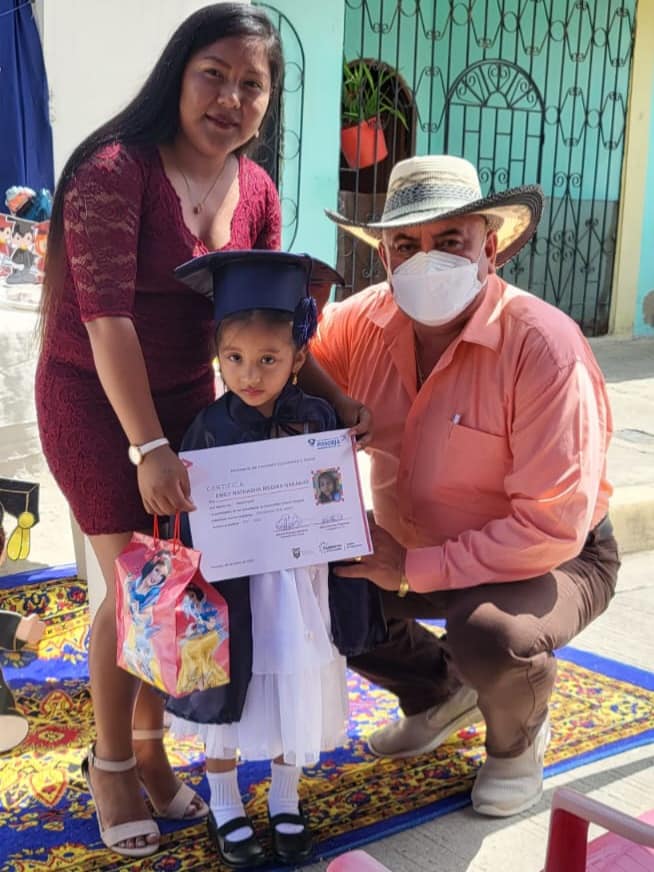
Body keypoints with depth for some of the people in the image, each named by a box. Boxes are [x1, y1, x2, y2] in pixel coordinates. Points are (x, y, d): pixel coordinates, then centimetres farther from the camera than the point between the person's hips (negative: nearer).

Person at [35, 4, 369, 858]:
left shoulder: (256, 192, 0)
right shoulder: (116, 170, -20)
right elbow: (106, 314, -25)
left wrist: (334, 397, -8)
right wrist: (150, 449, -29)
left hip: (187, 393, 5)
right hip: (94, 398, -5)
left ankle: (151, 746, 27)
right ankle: (111, 763, 19)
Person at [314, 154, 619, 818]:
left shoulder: (543, 344, -29)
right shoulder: (366, 322, -12)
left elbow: (553, 527, -30)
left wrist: (415, 570, -26)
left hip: (553, 560, -6)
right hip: (412, 549, 6)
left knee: (490, 635, -36)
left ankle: (518, 738, 5)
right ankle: (440, 695, 19)